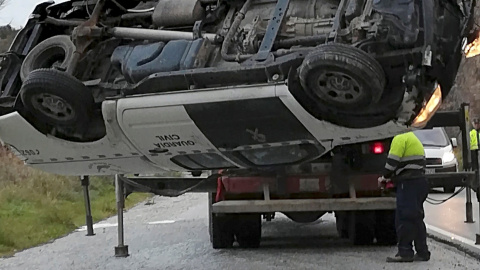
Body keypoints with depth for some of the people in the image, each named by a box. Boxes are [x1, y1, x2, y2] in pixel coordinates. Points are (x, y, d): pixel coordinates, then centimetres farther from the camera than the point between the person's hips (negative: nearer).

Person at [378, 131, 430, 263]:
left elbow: (392, 161, -16)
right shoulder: (413, 138, 24)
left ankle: (405, 252, -8)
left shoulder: (400, 139, -9)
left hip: (409, 183, -10)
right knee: (416, 218, 13)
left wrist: (385, 177, 0)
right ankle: (422, 252, 14)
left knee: (404, 218, -7)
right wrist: (392, 177, 21)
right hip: (420, 181, 10)